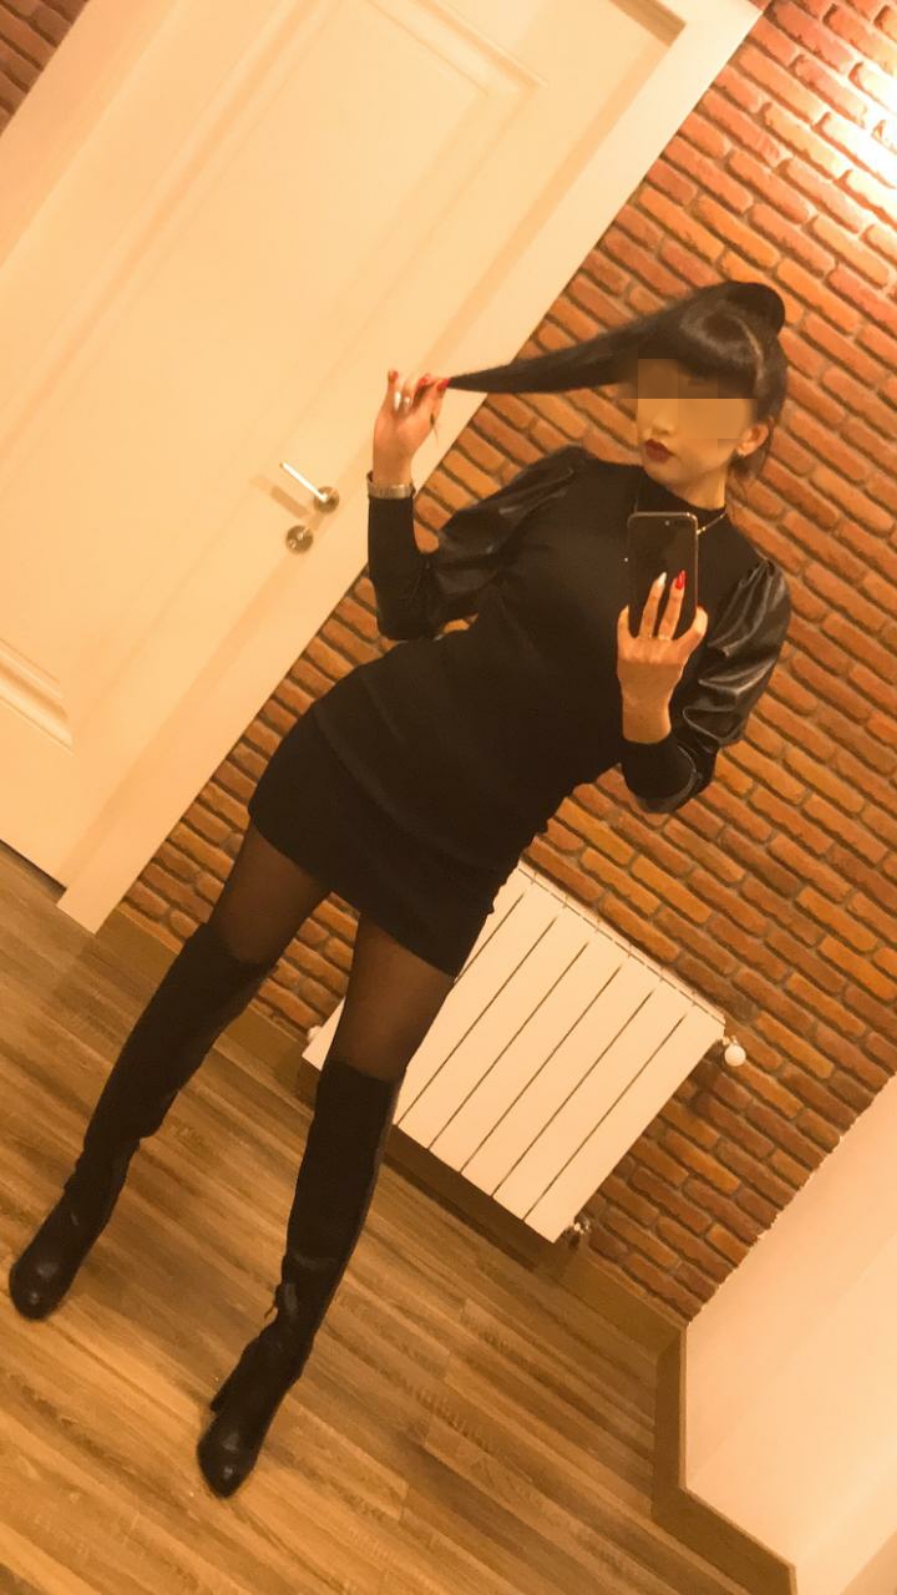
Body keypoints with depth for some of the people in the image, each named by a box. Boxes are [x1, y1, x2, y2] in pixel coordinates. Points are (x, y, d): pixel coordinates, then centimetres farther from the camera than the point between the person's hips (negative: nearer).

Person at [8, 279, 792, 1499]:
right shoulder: (573, 483, -2)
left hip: (461, 851, -1)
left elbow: (667, 787, -6)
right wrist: (393, 481, -13)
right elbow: (415, 606, 0)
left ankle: (287, 1341, 29)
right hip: (356, 748, 2)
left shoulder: (752, 596, -5)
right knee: (224, 966, 12)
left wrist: (647, 702, -25)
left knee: (360, 1091, 5)